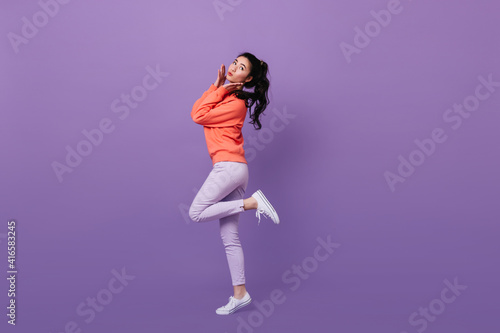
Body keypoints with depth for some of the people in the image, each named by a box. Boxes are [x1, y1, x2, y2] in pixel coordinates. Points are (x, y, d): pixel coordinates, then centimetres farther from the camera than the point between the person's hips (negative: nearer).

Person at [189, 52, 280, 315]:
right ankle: (240, 294, 8)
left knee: (196, 213, -6)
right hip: (231, 168, 9)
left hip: (229, 166, -9)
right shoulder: (225, 94, 18)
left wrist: (219, 91, -3)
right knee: (229, 236, 6)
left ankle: (253, 202, -5)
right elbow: (195, 112, 12)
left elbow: (199, 116, -9)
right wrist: (216, 86, 9)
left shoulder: (237, 103, -9)